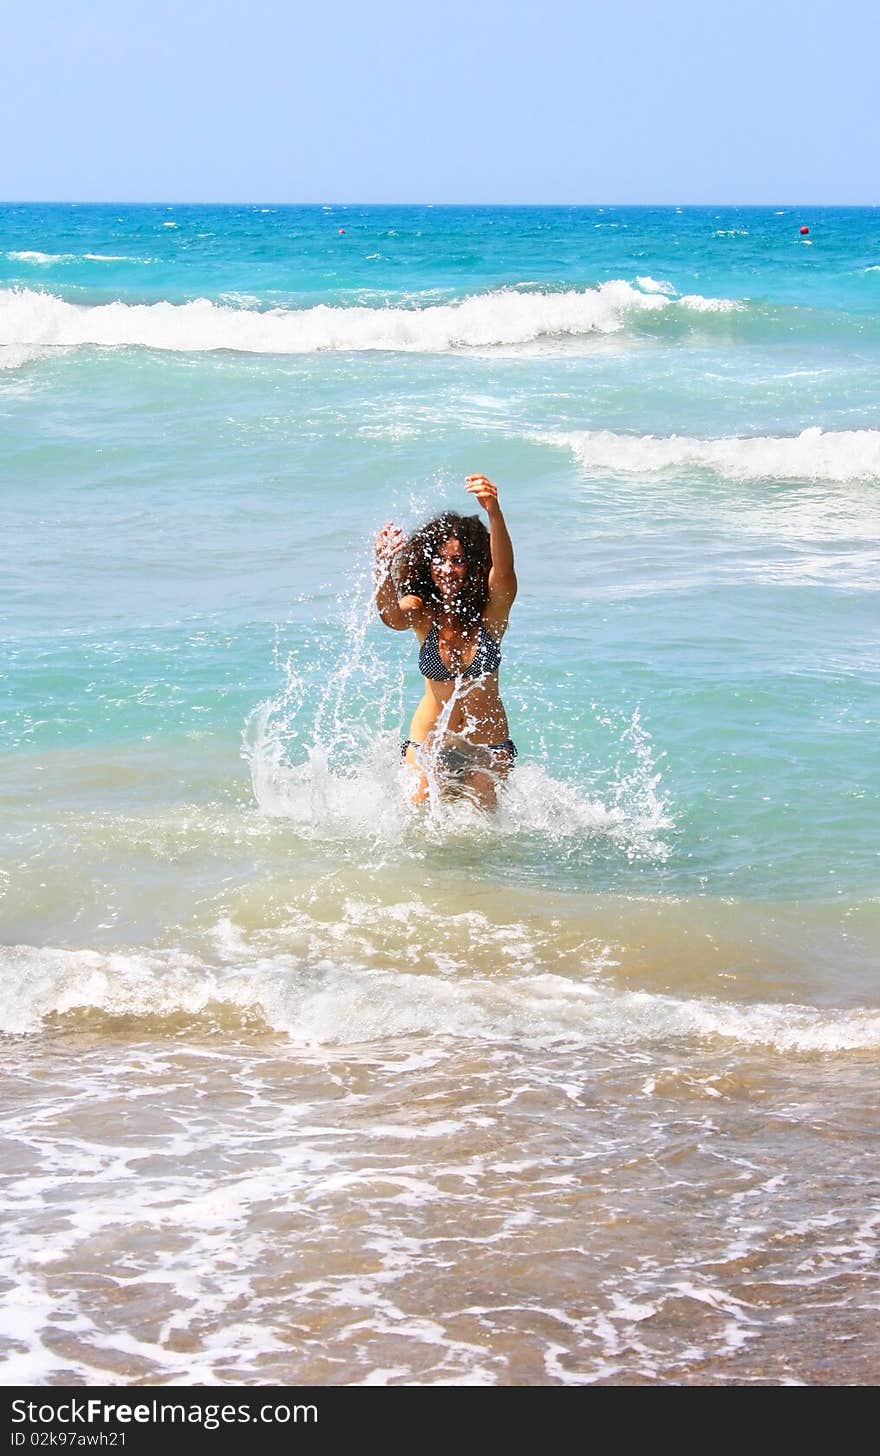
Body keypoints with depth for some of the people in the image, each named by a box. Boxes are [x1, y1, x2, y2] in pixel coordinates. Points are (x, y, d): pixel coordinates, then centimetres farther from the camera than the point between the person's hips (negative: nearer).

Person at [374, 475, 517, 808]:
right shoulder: (422, 612, -11)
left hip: (489, 747, 0)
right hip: (428, 744, 0)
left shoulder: (491, 608, -12)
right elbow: (391, 615, -35)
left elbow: (504, 572, -34)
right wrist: (383, 566, -57)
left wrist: (494, 512, -54)